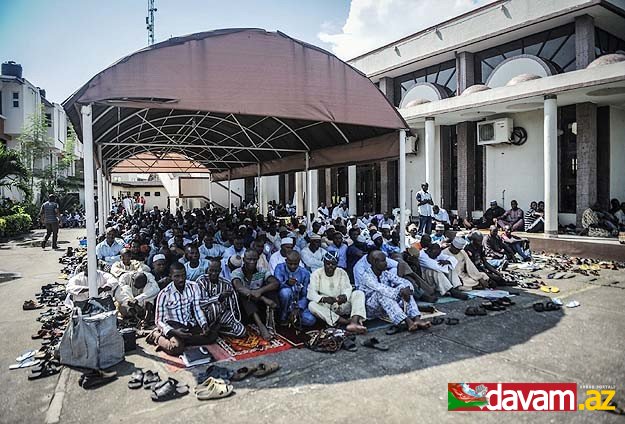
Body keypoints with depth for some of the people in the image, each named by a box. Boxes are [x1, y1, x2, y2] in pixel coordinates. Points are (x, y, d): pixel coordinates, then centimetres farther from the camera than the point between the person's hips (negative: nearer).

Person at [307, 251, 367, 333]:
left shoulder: (342, 273, 6)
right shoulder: (316, 274, -2)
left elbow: (347, 288, -7)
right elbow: (311, 293, -13)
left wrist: (344, 296, -32)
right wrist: (324, 299, -34)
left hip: (342, 305, 2)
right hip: (326, 308, -2)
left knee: (359, 293, -19)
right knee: (311, 305, -32)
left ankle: (354, 322, -44)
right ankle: (347, 322, -36)